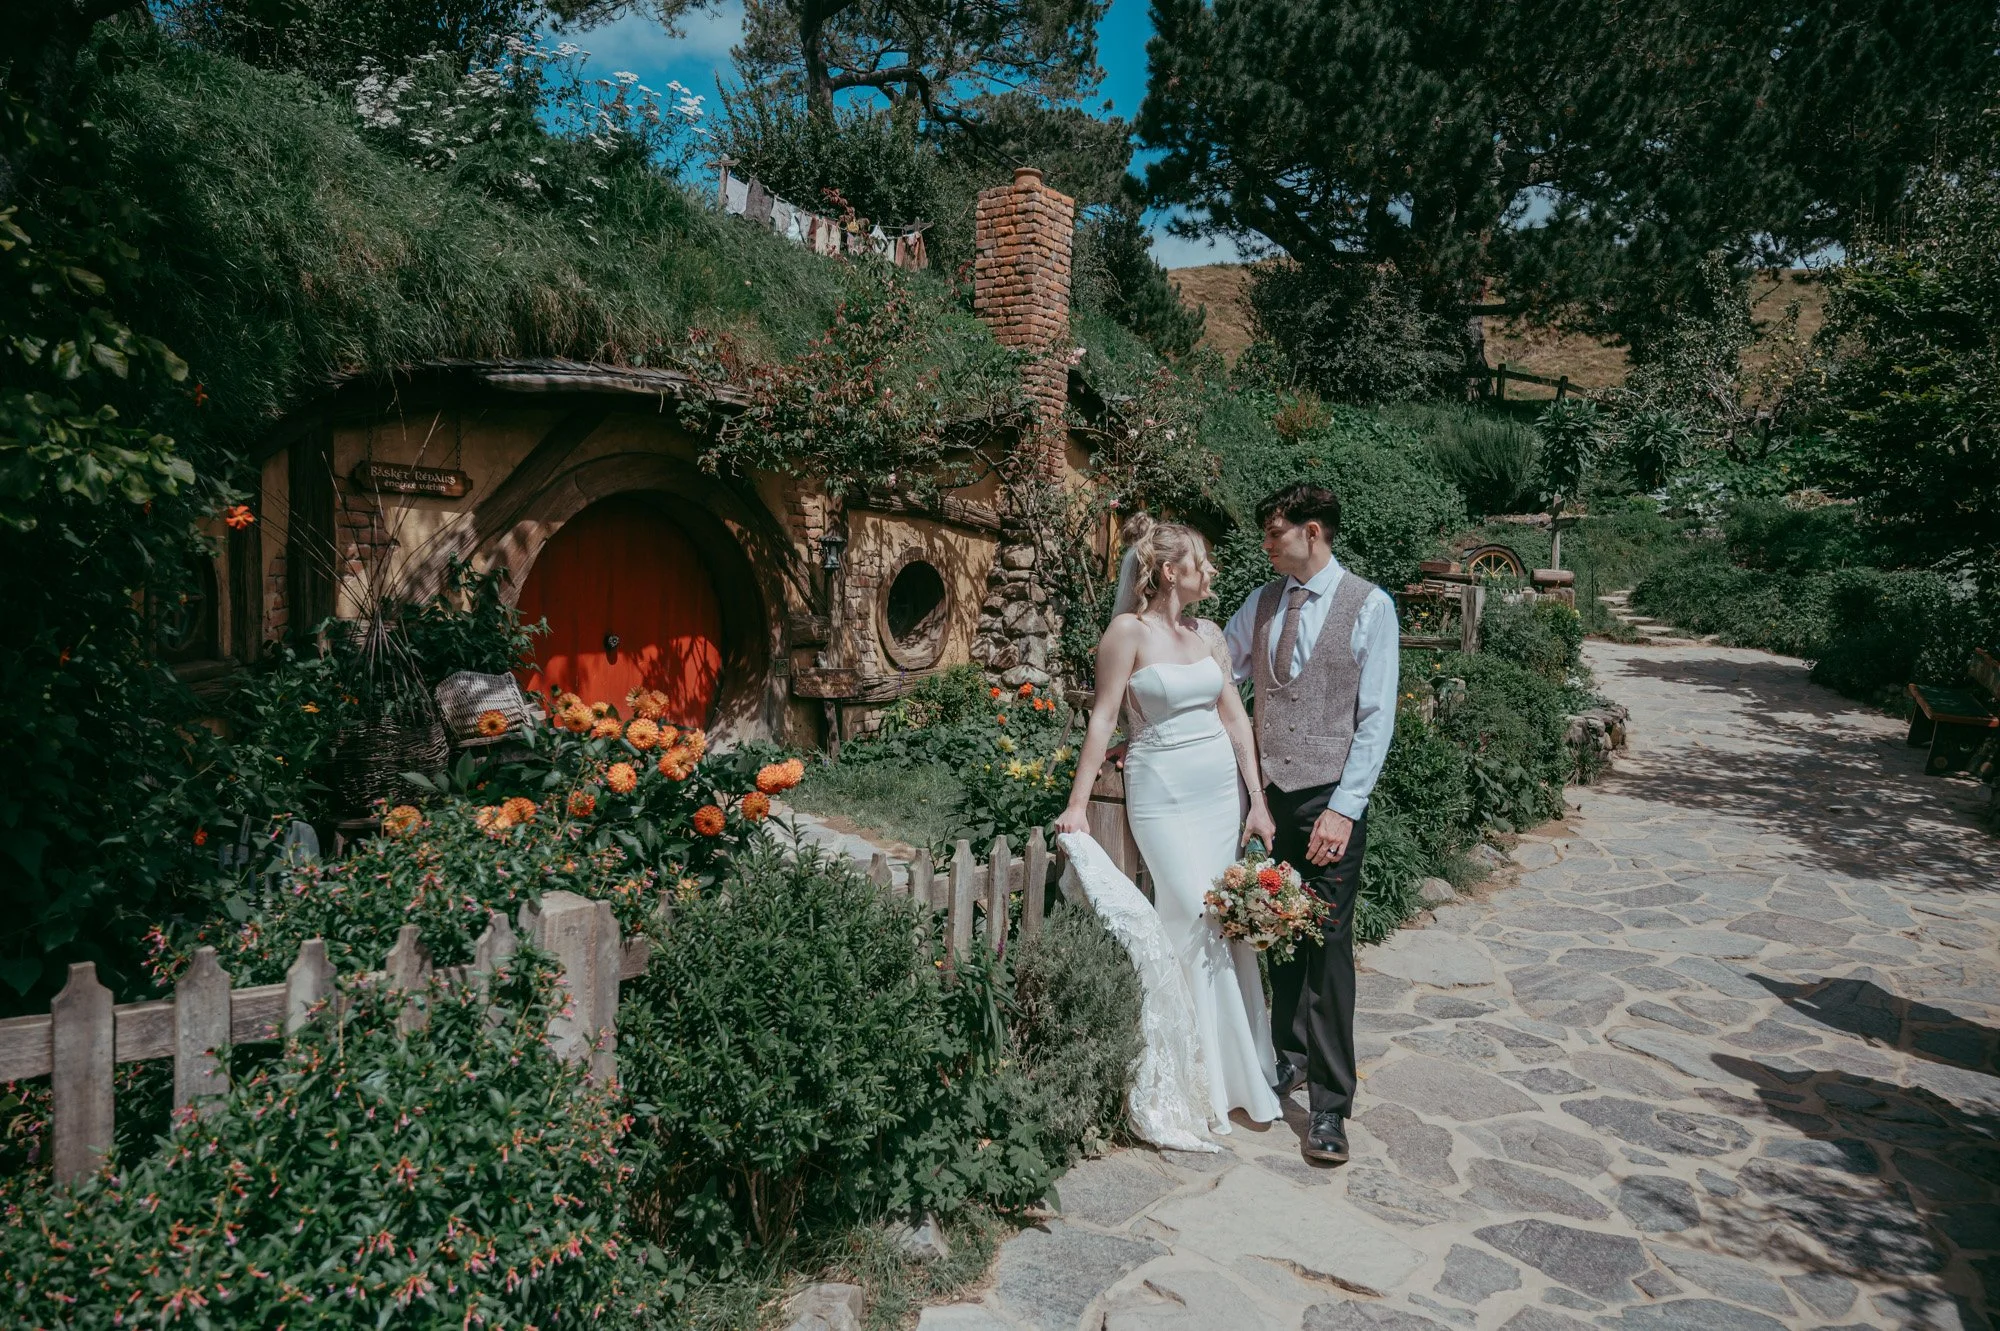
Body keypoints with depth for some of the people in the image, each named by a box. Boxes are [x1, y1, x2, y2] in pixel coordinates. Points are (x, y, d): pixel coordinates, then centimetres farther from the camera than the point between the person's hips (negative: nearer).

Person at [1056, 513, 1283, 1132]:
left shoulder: (1208, 633, 9)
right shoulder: (1129, 631, -8)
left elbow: (1234, 715, 9)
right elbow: (1103, 717, -9)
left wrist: (1258, 798, 5)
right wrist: (1078, 804, -10)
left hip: (1221, 787, 6)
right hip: (1163, 794, -6)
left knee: (1225, 924, 7)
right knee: (1203, 925, -7)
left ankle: (1222, 1067, 24)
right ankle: (1231, 1078, 10)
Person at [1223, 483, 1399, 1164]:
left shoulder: (1369, 605, -7)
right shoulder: (1262, 602, 8)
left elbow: (1376, 718, -9)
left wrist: (1344, 808, -15)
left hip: (1330, 799, -5)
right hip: (1268, 792, 5)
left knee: (1327, 946, -3)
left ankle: (1329, 1105, 7)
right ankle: (1291, 1057, 34)